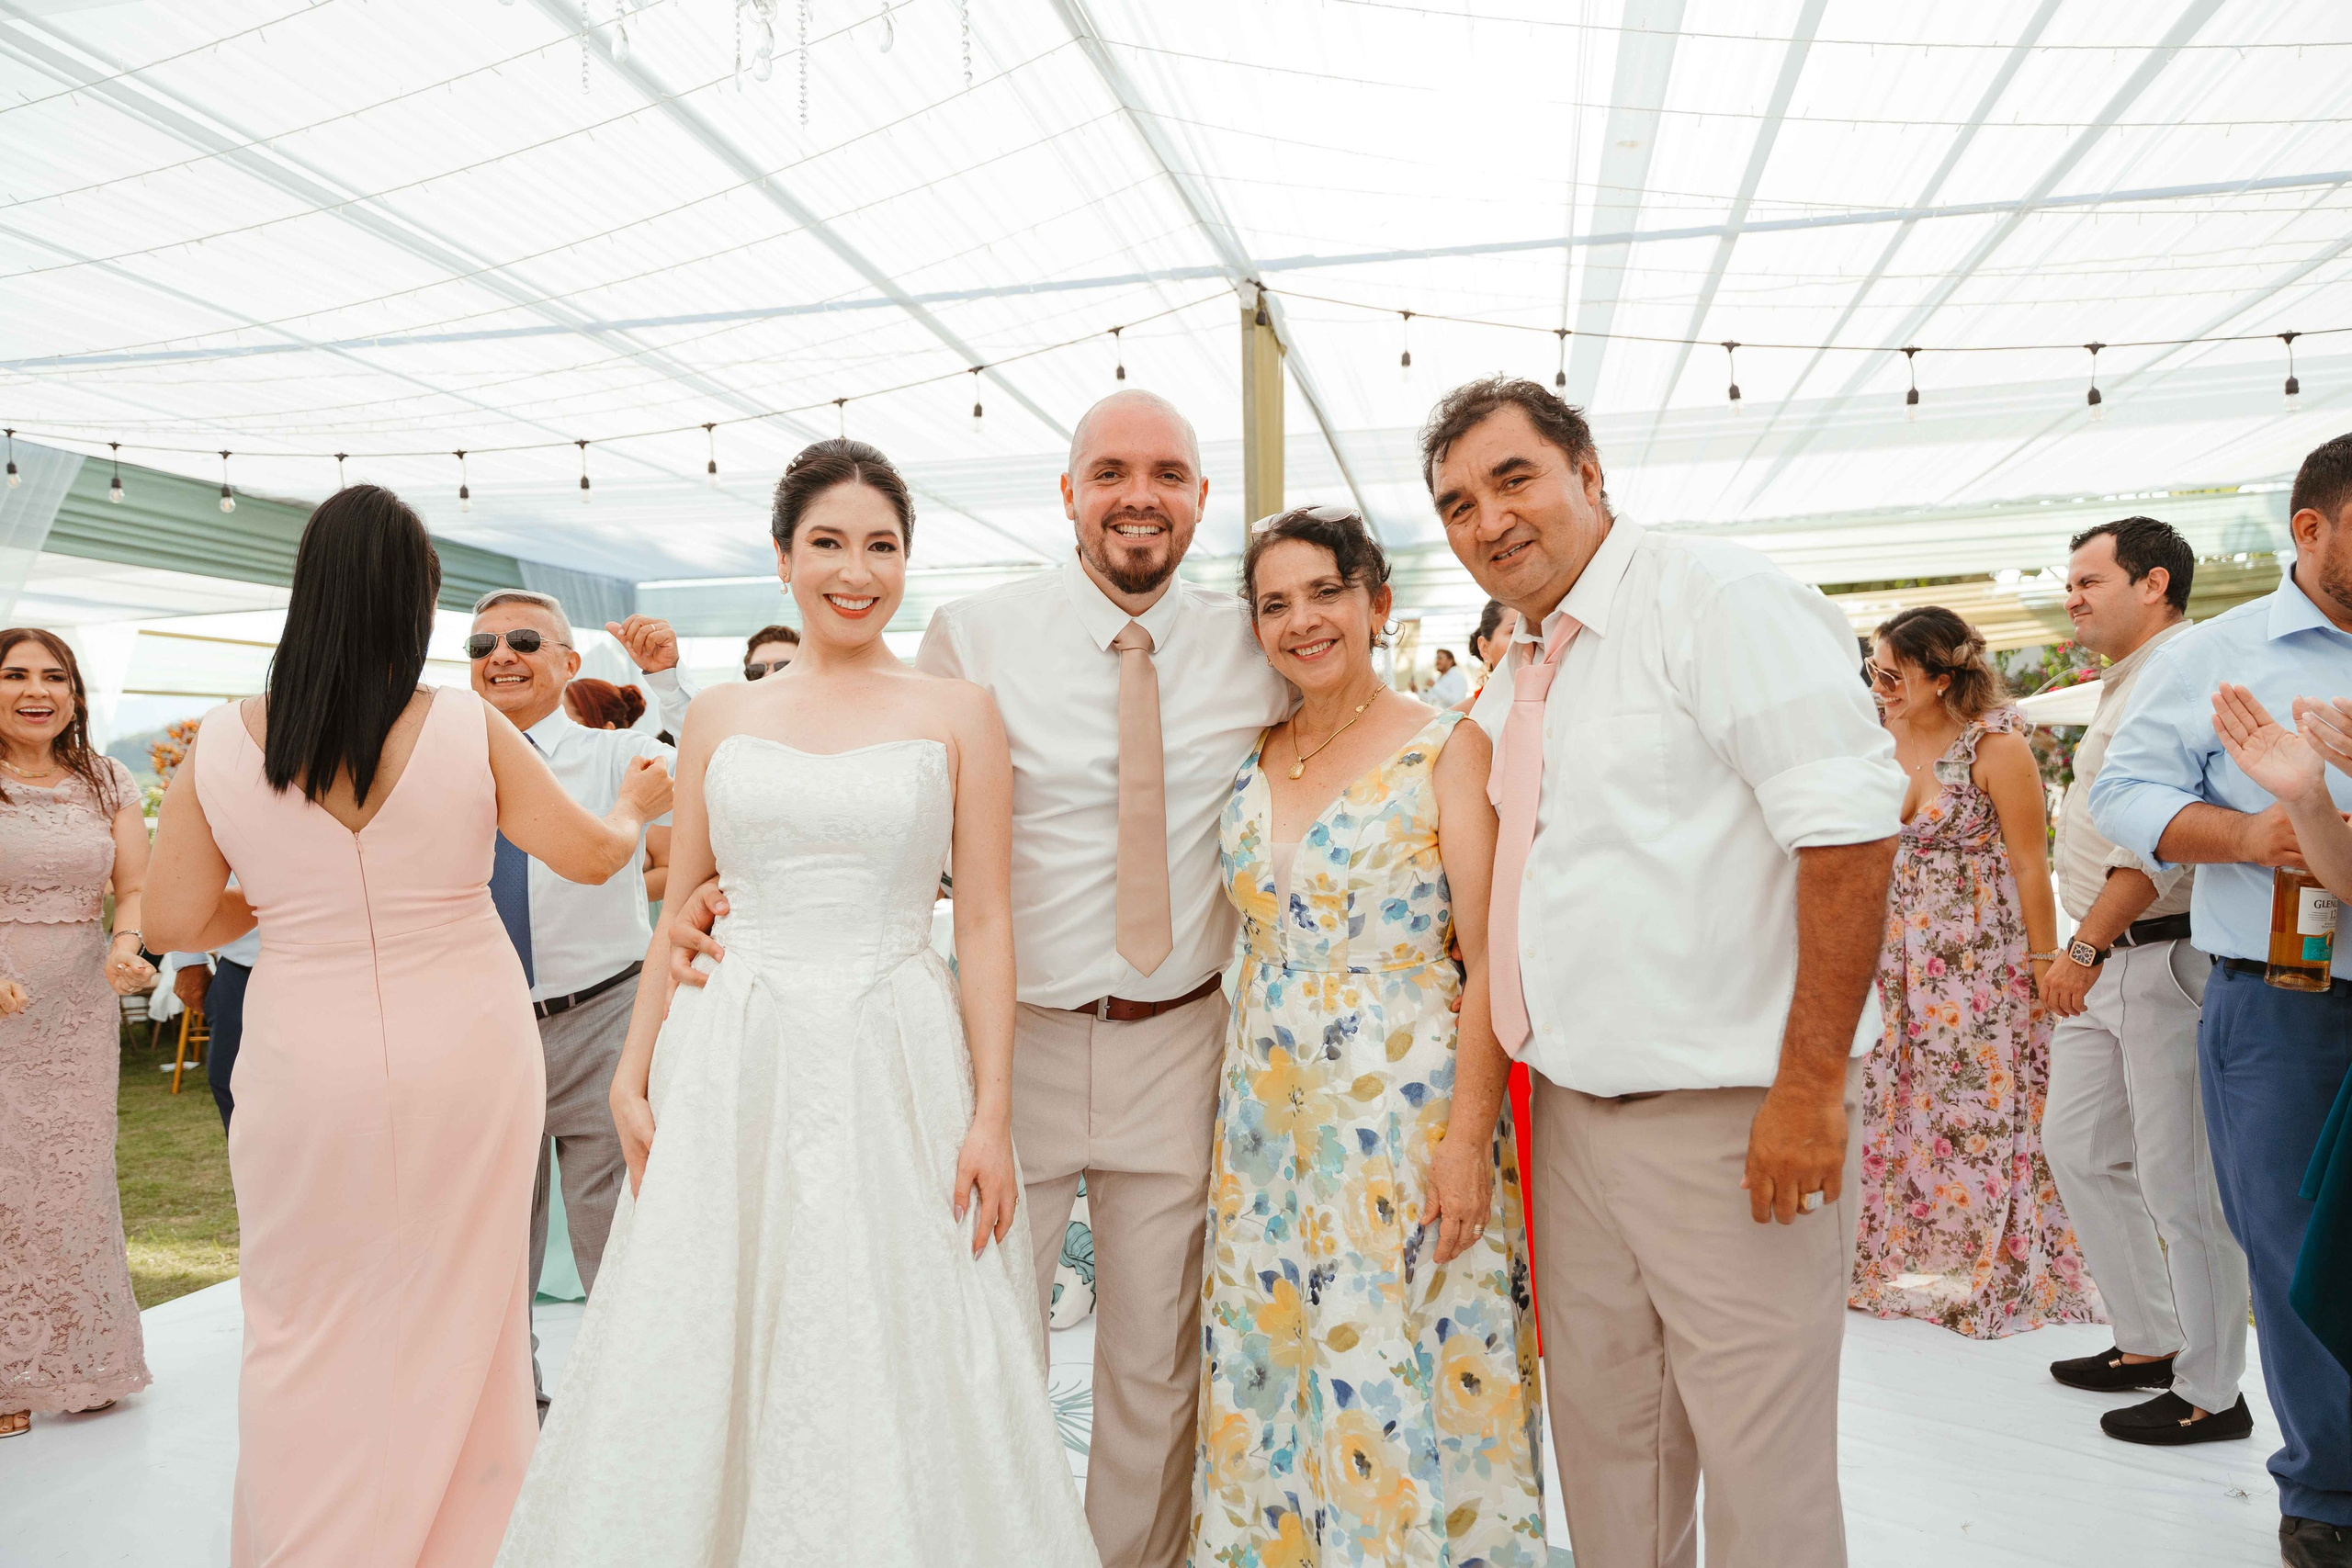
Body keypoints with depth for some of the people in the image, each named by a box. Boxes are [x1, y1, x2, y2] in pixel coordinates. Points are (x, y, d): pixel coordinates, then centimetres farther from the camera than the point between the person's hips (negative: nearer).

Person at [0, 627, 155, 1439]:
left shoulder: (107, 783, 7)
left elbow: (135, 887, 5)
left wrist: (126, 944, -16)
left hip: (79, 1015, 3)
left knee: (74, 1181, 11)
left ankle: (75, 1365, 25)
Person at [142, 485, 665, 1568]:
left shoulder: (222, 745, -7)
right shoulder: (468, 730, -12)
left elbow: (174, 922, 0)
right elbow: (591, 854, -2)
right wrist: (639, 801, 18)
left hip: (307, 1072, 1)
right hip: (464, 1062, 0)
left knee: (305, 1333, 17)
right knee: (455, 1317, 16)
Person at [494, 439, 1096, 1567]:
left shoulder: (957, 714, 1)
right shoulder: (721, 718, 8)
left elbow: (983, 922, -1)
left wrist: (992, 1111, -6)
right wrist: (633, 1078, 4)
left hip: (895, 1067, -2)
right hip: (732, 1067, 2)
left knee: (894, 1368, 4)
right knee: (710, 1361, 10)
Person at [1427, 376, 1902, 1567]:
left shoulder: (1717, 598, -10)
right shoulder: (1512, 684, 14)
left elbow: (1849, 826, -18)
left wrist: (1810, 1084, -22)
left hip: (1729, 1115, -7)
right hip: (1573, 1112, 7)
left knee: (1760, 1468, 5)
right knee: (1604, 1448, 17)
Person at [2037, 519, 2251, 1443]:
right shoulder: (2125, 684, 18)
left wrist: (2084, 947, -19)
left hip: (2167, 956, -10)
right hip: (2108, 961, 10)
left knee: (2179, 1177, -1)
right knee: (2078, 1146, 15)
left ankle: (2210, 1393, 13)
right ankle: (2151, 1341, 29)